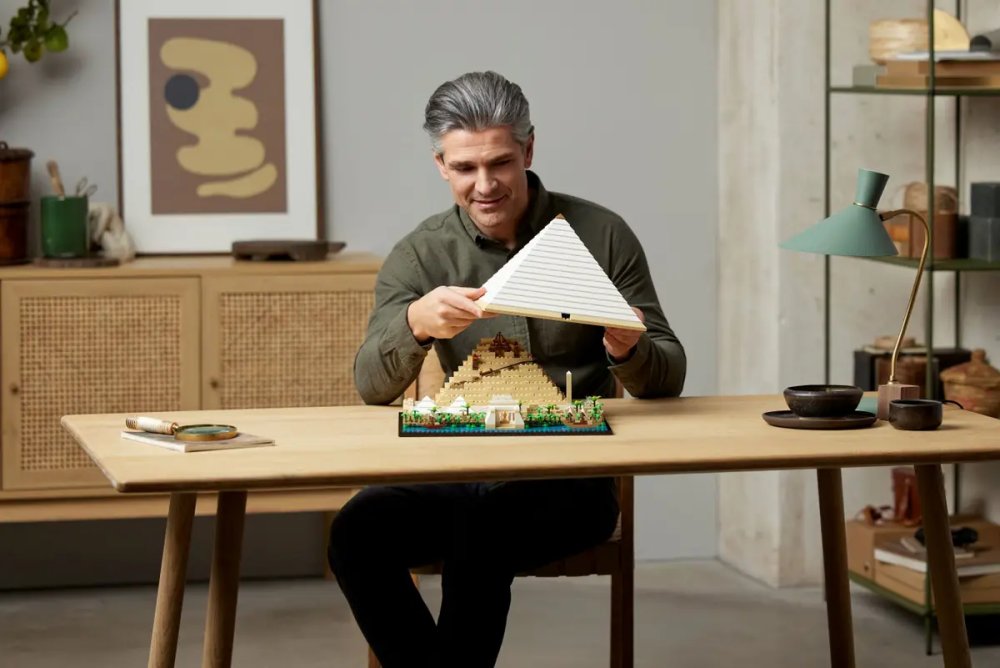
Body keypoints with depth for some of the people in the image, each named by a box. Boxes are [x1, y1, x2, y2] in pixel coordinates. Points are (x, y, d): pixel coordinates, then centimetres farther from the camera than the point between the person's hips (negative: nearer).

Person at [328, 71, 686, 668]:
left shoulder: (601, 236, 2)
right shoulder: (421, 255, 6)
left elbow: (668, 378, 3)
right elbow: (372, 387, -6)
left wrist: (628, 350, -21)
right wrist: (416, 322, -27)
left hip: (572, 477, -3)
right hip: (463, 472, 3)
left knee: (482, 526, -34)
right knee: (357, 531, -26)